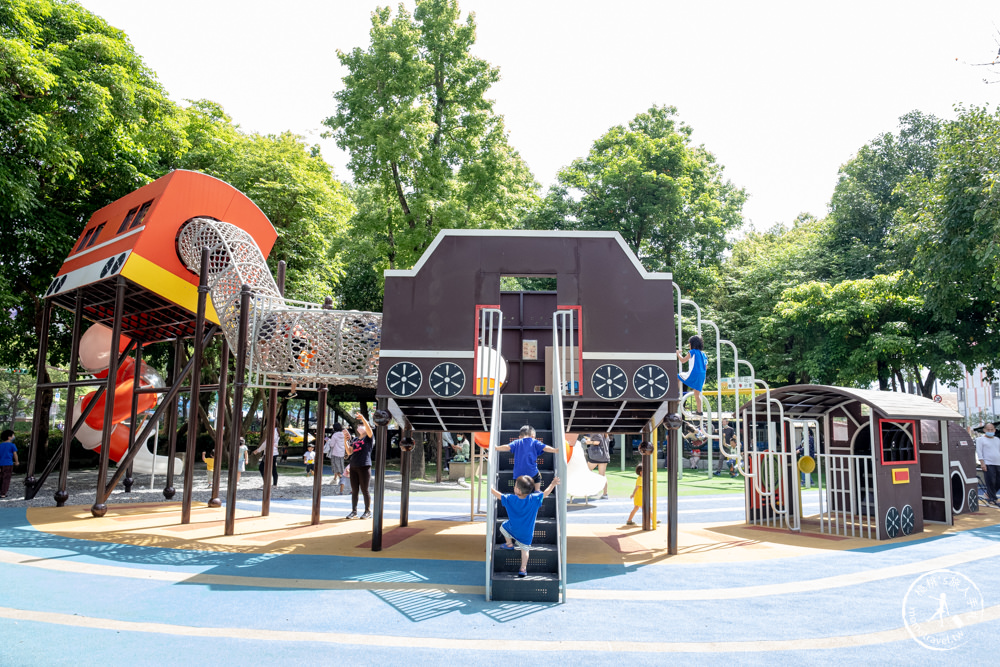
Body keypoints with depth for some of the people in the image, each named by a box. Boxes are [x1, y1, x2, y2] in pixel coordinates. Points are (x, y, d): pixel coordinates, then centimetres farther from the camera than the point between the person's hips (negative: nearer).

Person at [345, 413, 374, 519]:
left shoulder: (368, 438, 2)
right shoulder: (355, 440, 17)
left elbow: (369, 428, -19)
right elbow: (349, 452, 8)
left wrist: (362, 418, -31)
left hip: (364, 467, -5)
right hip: (353, 467, 5)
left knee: (364, 490, -1)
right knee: (354, 490, 8)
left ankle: (368, 511, 9)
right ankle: (354, 511, 15)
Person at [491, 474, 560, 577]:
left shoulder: (510, 499, -18)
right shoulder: (534, 499, -19)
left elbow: (498, 495, -7)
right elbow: (545, 493, -13)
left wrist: (491, 488, 8)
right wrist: (553, 484, -3)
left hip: (512, 529, 0)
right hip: (527, 532, 1)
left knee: (503, 526, 30)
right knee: (525, 549, 15)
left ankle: (509, 544, 37)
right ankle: (523, 569, 14)